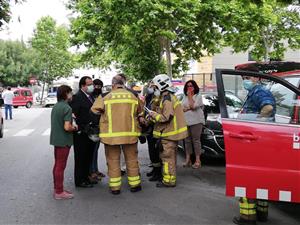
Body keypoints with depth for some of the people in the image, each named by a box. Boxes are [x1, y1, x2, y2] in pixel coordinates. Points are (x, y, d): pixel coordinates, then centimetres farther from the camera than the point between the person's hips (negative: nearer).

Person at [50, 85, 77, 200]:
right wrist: (74, 127, -6)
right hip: (63, 141, -9)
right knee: (60, 166, -1)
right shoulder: (67, 108, -18)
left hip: (56, 139, 9)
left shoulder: (55, 107, 9)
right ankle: (59, 192, 8)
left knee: (57, 165, 17)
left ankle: (57, 188, 27)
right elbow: (67, 127, -25)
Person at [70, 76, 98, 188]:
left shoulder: (90, 96, 13)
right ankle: (80, 181, 13)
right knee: (80, 158, 2)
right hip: (81, 134, -8)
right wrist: (81, 129, -23)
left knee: (88, 157, 17)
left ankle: (85, 178, 30)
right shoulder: (77, 97, -15)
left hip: (90, 132, 8)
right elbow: (73, 115, -21)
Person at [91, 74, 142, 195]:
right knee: (131, 159, 14)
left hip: (111, 135, -2)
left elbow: (95, 109, -5)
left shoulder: (106, 98, -6)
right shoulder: (133, 97, 3)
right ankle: (134, 184, 23)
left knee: (113, 160, 9)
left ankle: (115, 186, 14)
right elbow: (139, 112, 11)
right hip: (130, 133, 2)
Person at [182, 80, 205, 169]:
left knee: (196, 140, -6)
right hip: (186, 121, 5)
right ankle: (188, 159, 13)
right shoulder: (185, 97, 17)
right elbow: (181, 108, 8)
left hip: (196, 121, -5)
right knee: (187, 140, 6)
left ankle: (197, 160, -2)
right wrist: (189, 108, -10)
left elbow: (193, 106, -13)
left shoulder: (198, 96, 0)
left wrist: (190, 96, -6)